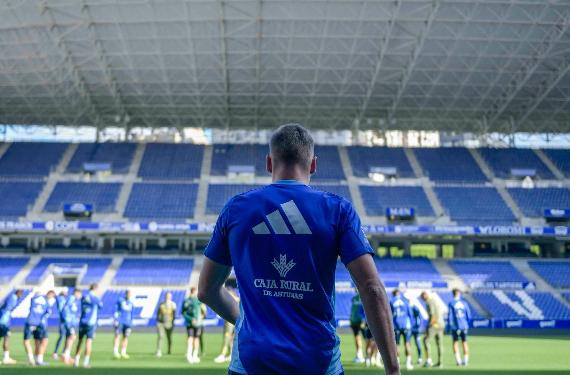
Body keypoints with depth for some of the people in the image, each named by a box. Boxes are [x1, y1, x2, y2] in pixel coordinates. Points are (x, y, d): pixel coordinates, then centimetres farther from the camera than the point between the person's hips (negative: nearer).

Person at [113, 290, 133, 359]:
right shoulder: (120, 300, 0)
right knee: (117, 335, -10)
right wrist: (115, 319, -10)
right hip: (120, 321, -5)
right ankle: (115, 352, -14)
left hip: (127, 322, 5)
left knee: (126, 337, 1)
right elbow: (116, 310, -2)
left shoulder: (130, 303, 14)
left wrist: (131, 322, 17)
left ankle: (123, 353, 5)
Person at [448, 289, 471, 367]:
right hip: (464, 326, 2)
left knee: (455, 342, 7)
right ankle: (465, 360, 10)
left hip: (455, 326, -2)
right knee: (464, 342, 11)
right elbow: (469, 316, 5)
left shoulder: (451, 304, -6)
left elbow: (450, 316, -7)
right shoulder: (464, 303, 2)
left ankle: (458, 360, -3)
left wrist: (449, 326, 0)